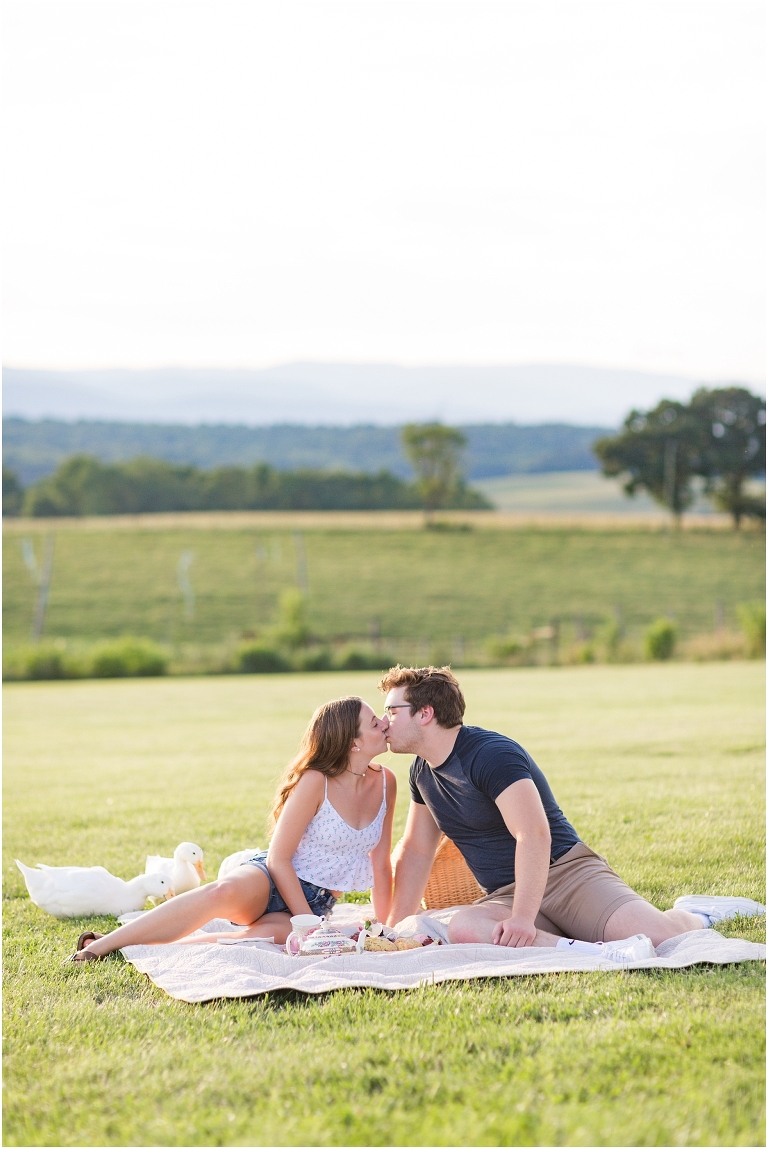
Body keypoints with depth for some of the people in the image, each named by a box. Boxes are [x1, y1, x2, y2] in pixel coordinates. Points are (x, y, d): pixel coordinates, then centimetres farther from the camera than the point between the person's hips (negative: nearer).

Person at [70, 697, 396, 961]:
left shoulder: (385, 782, 1)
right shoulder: (315, 782, -15)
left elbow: (381, 863, 9)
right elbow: (278, 859, -14)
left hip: (314, 904, 4)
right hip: (271, 880, -3)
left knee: (271, 935, -36)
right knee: (222, 892, -40)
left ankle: (155, 949, -30)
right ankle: (102, 944, -32)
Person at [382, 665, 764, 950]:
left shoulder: (491, 753, -15)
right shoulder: (423, 771, 12)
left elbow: (534, 834, -25)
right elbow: (416, 850, 24)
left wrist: (523, 919, -33)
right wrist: (394, 928, 17)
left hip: (566, 873, -6)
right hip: (504, 894, 6)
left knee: (657, 936, -27)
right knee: (463, 928, -32)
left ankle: (695, 915, 11)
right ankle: (588, 952, -33)